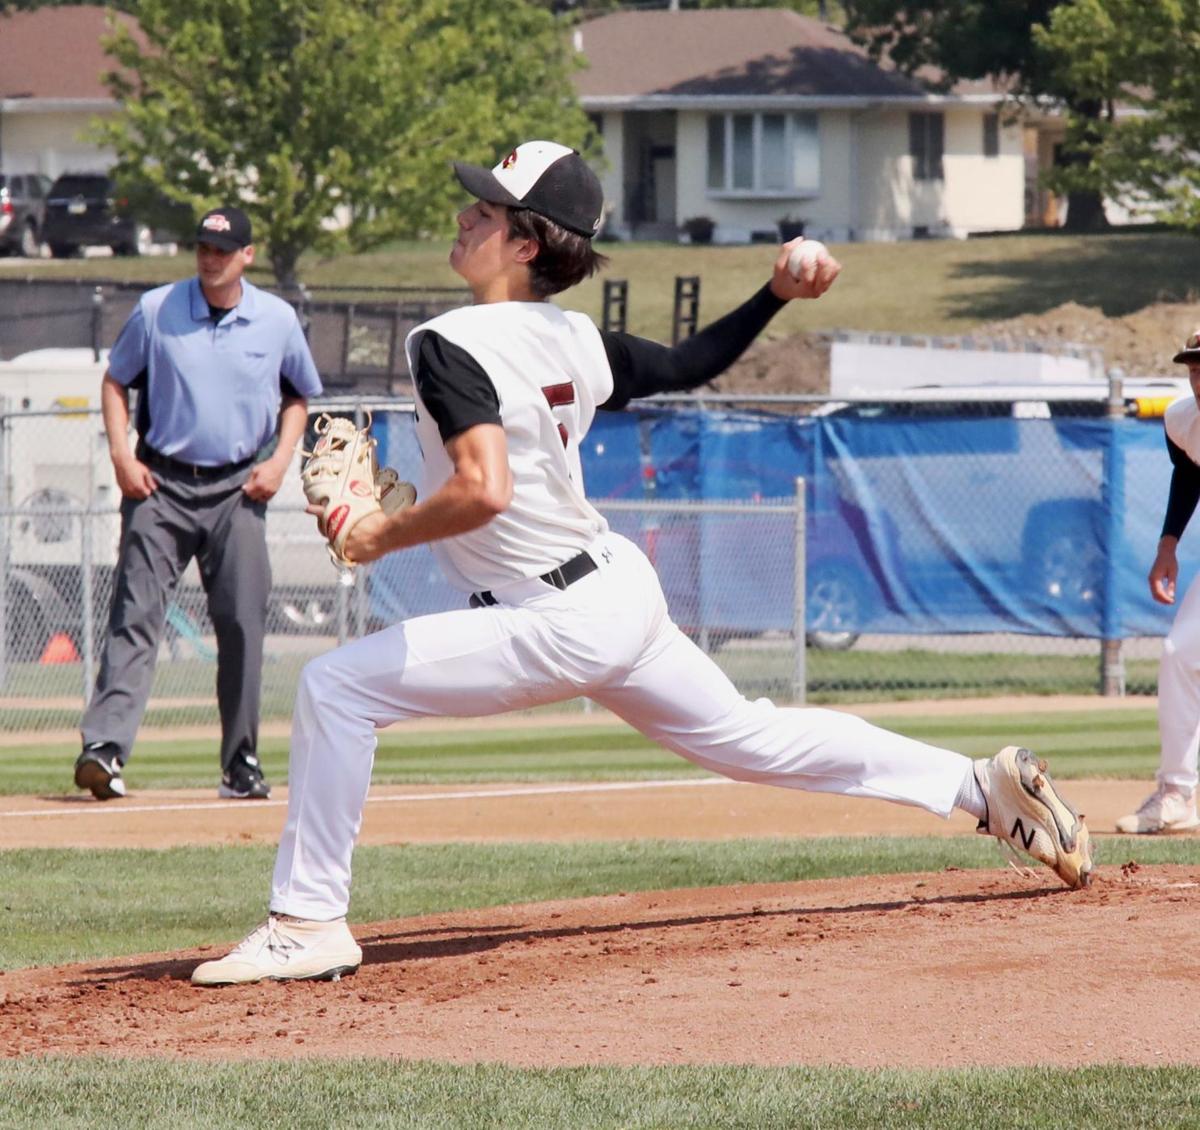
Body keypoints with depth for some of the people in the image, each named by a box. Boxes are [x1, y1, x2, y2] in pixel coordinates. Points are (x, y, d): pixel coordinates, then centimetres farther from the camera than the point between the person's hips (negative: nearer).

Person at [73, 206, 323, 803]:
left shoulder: (278, 321, 3)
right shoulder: (155, 310, -1)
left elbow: (298, 396, 16)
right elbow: (116, 380, 9)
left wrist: (279, 460, 2)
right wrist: (121, 453, -4)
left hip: (237, 490, 1)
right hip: (161, 484, -1)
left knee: (242, 623, 0)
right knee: (135, 614, -12)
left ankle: (241, 762, 10)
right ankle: (103, 747, -21)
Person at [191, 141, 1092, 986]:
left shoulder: (449, 344, -19)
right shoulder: (576, 340, 5)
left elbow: (482, 490, -31)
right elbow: (692, 364, 17)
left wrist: (388, 535, -17)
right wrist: (778, 296, 19)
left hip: (560, 625, -9)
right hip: (625, 593, 9)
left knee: (337, 687, -8)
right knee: (748, 737, 24)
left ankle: (309, 923, -7)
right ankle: (983, 786, 26)